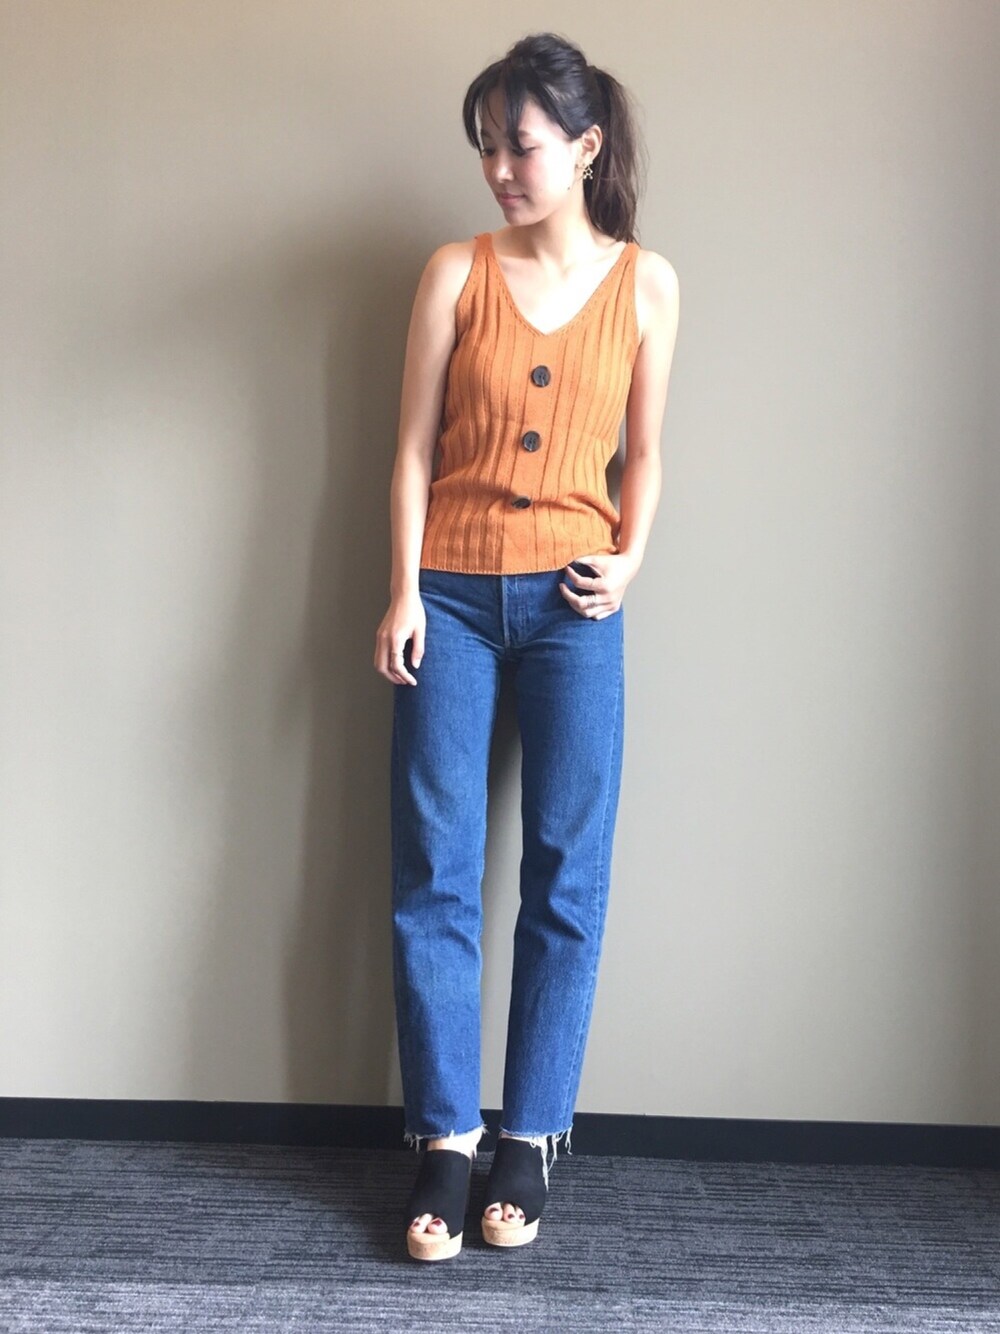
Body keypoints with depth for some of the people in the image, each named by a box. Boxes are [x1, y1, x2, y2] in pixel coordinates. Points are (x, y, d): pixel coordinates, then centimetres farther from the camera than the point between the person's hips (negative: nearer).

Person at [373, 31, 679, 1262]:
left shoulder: (645, 283, 4)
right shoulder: (456, 272, 3)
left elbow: (643, 449, 10)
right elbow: (414, 443, 1)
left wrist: (629, 558, -7)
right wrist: (403, 591, -6)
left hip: (572, 603, 0)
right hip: (450, 594, 0)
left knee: (566, 875, 3)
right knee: (433, 873, 0)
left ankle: (531, 1139, 16)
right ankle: (445, 1142, 12)